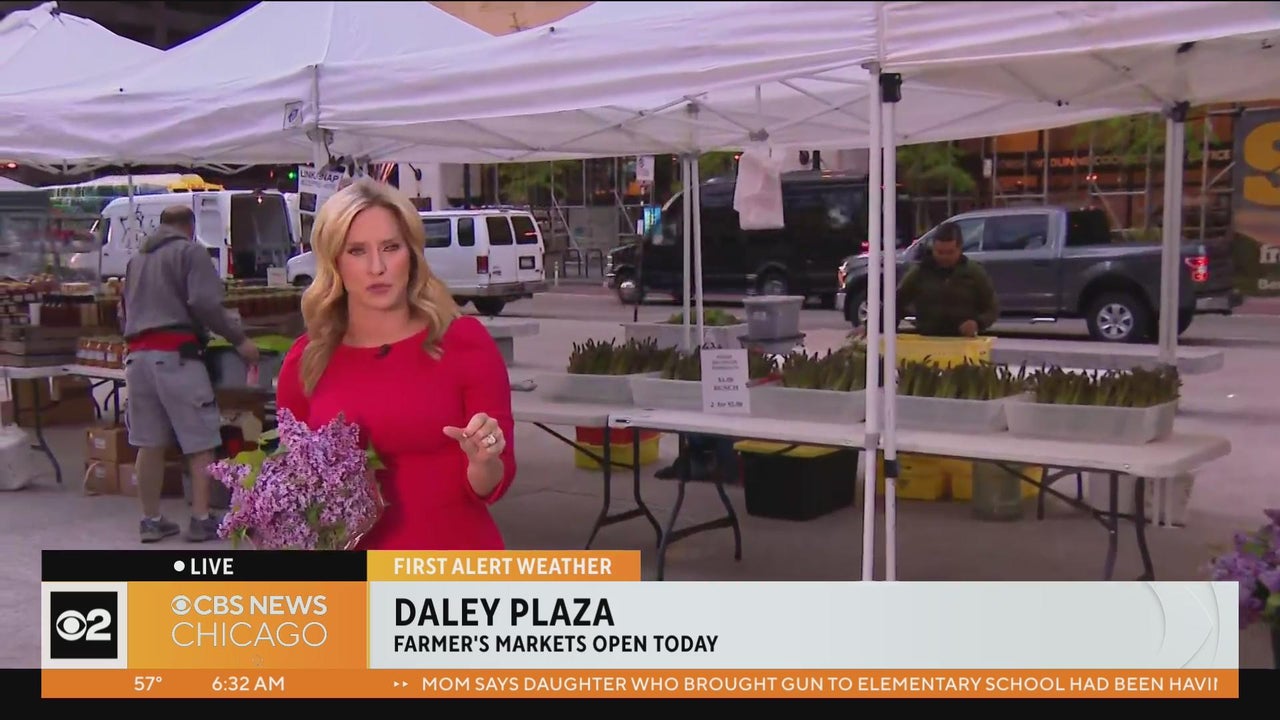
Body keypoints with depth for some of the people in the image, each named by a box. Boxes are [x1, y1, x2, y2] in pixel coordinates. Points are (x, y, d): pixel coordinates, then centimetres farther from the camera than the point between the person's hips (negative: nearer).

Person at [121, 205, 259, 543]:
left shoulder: (137, 259, 22)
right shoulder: (189, 251, 0)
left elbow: (125, 309, 28)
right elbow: (205, 303, -13)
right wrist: (239, 340, -8)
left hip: (137, 353, 7)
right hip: (175, 354, -7)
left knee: (149, 442, 11)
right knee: (200, 441, 0)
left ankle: (151, 520, 16)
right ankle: (201, 519, -1)